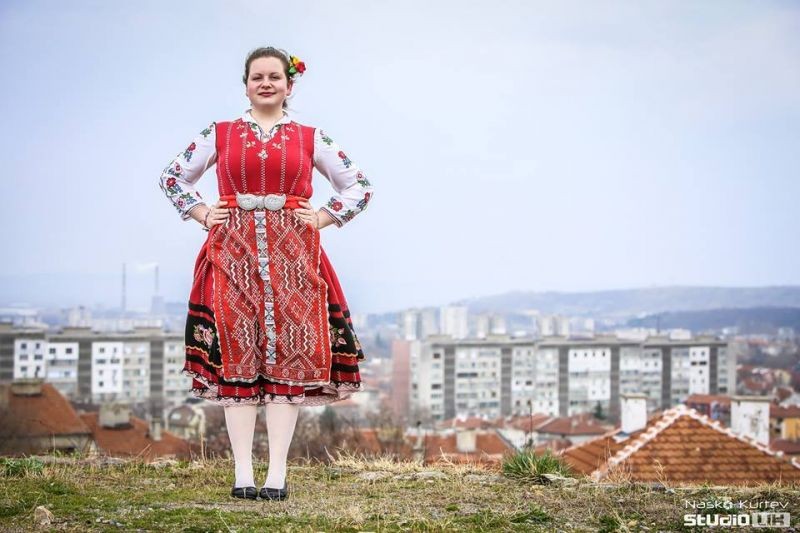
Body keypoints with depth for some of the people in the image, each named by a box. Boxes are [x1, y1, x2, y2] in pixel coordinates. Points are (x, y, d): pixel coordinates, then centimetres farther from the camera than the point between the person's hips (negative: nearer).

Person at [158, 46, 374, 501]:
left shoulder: (311, 138, 10)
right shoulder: (220, 135, 11)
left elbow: (360, 186, 14)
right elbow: (173, 177, 19)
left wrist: (322, 218, 3)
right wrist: (203, 213, 6)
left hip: (292, 255, 0)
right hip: (233, 254, 0)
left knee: (288, 358, -4)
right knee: (237, 360, -3)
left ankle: (277, 473, -1)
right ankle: (243, 473, 0)